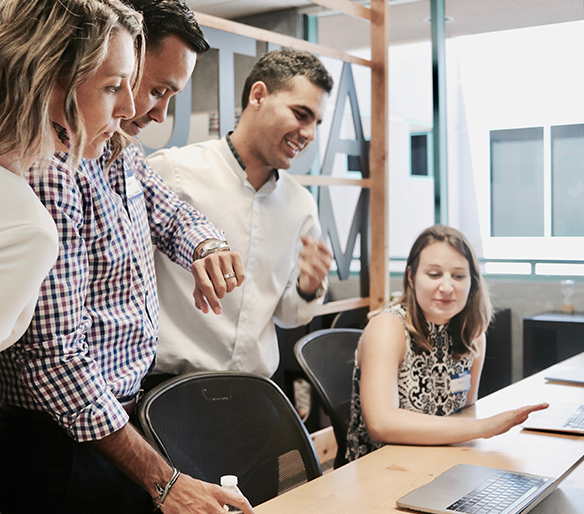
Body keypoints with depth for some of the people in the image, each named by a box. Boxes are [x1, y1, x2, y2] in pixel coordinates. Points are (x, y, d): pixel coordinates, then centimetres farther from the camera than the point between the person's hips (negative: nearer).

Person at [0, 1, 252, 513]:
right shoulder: (49, 180, -24)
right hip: (64, 449, -8)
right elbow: (53, 357, -27)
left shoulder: (118, 155, 4)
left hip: (130, 409, 8)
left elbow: (172, 214, 22)